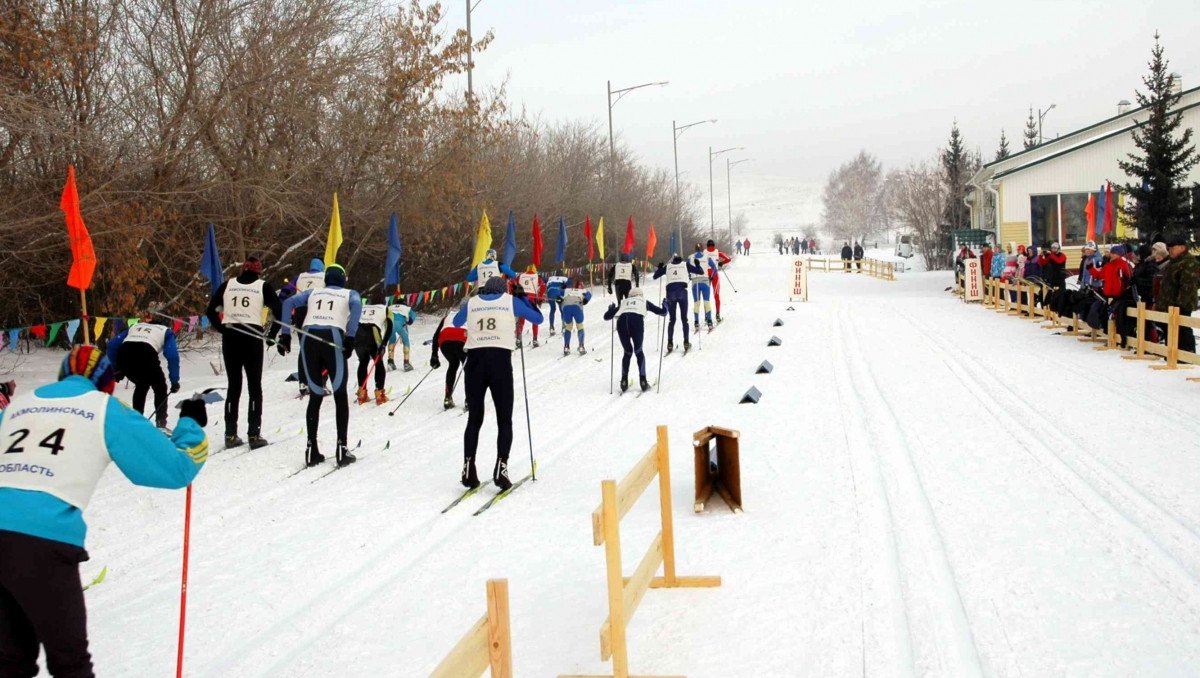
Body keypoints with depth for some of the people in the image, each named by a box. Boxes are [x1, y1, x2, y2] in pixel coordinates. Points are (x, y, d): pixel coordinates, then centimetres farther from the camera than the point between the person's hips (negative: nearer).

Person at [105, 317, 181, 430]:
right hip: (146, 354, -4)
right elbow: (172, 356, 12)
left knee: (141, 386, 31)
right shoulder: (166, 331, 28)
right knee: (160, 388, 20)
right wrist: (175, 381, 14)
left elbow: (112, 345, 29)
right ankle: (160, 423, 9)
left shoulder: (135, 326, 38)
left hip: (123, 354, 4)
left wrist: (116, 368, 31)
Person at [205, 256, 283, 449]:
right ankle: (254, 434, 1)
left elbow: (211, 310, 7)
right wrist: (271, 335, 3)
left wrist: (222, 329, 13)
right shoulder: (263, 286, 2)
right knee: (254, 386, 6)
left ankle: (230, 435, 11)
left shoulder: (228, 285, 9)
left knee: (234, 385, 11)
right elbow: (279, 311, -6)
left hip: (230, 338, 2)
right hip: (253, 337, -2)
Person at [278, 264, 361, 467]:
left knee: (315, 396, 12)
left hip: (309, 338, 3)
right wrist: (350, 337, -10)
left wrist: (285, 334, 10)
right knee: (340, 395, 7)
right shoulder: (350, 294, 20)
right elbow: (357, 305, -4)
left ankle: (312, 450, 9)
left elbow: (289, 303, 12)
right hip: (333, 338, -3)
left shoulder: (313, 293, 27)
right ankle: (342, 448, 0)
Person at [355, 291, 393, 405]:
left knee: (363, 362, 25)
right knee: (379, 364, 18)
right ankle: (379, 394, 10)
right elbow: (389, 328, 1)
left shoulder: (362, 308, 27)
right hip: (372, 338, -3)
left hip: (357, 337, 3)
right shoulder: (386, 310, 16)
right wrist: (383, 345, -5)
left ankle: (362, 394, 20)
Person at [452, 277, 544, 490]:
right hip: (500, 360, -2)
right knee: (504, 420, 6)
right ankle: (501, 467, -9)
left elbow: (456, 323, 35)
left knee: (474, 419, 13)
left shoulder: (472, 302, 15)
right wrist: (523, 297, 30)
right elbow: (538, 319, 19)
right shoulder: (511, 301, 10)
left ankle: (468, 469, 5)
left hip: (475, 360, 2)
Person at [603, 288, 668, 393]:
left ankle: (624, 381, 14)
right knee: (638, 352, 19)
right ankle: (643, 381, 12)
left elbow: (606, 317, 35)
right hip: (637, 321, -2)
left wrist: (611, 308, 57)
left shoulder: (624, 303, 36)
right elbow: (662, 312, 31)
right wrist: (665, 304, 53)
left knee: (627, 352, 22)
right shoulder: (644, 302, 32)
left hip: (621, 321, 2)